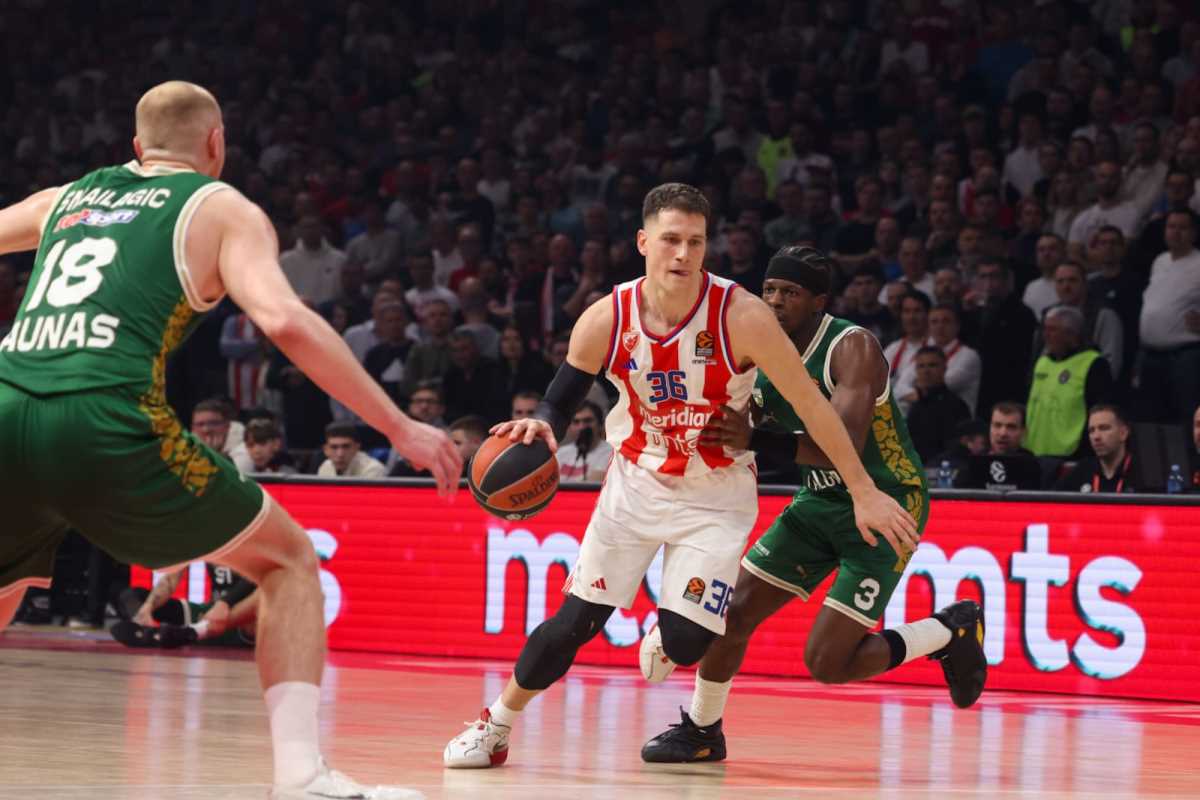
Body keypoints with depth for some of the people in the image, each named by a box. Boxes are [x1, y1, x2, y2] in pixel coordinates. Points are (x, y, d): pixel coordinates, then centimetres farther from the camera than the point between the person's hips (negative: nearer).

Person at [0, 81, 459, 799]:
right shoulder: (222, 209, 13)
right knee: (288, 560, 14)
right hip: (106, 421, -4)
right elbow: (285, 321, -4)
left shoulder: (66, 198, 27)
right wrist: (400, 428, -1)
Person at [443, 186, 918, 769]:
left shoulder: (741, 316, -23)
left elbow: (811, 404, -17)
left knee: (685, 642, -13)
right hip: (637, 481, 2)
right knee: (574, 623, -4)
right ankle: (496, 723, 17)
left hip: (716, 496, -2)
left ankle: (673, 651, 25)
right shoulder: (606, 320, -15)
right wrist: (539, 426, -26)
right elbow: (561, 400, -1)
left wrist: (864, 493, -15)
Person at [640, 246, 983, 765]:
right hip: (821, 502, 7)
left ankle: (951, 630, 9)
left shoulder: (852, 348, -23)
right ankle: (701, 730, 22)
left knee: (827, 663, -13)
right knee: (733, 611, 1)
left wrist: (757, 440, -44)